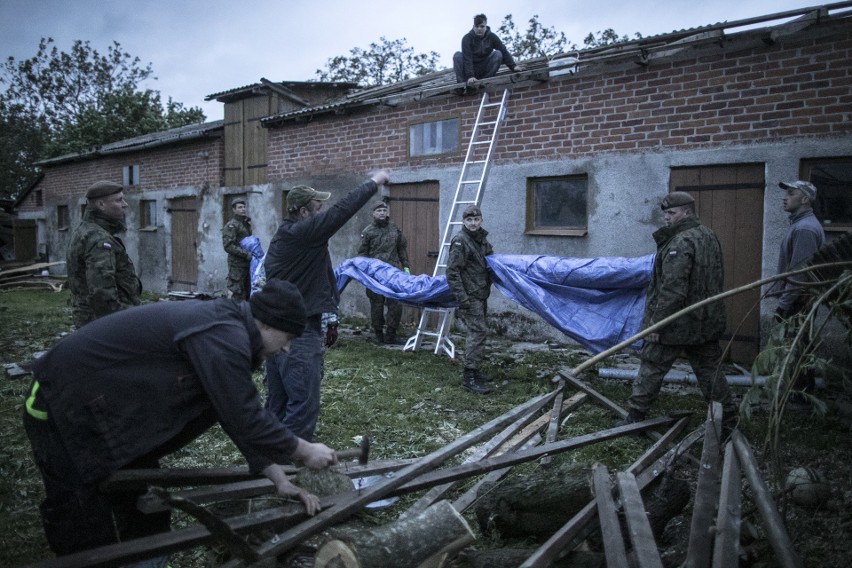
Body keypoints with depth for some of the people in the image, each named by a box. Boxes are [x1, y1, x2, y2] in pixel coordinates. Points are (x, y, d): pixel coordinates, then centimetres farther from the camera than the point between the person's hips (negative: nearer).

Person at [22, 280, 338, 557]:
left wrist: (279, 480, 3)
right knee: (88, 538, -1)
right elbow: (245, 420, -26)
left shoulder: (226, 326, 3)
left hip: (110, 410, 10)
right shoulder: (223, 338, -27)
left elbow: (242, 414, 7)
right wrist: (304, 452, -10)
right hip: (66, 411, -10)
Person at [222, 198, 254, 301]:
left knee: (248, 292, 11)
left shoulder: (247, 223, 17)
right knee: (236, 295, -7)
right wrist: (246, 254, -20)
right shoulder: (231, 226, -8)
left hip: (247, 264, 8)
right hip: (237, 264, -8)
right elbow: (228, 246, -17)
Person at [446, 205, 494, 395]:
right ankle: (468, 378, -12)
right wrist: (462, 297, -22)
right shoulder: (460, 241, -15)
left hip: (481, 294, 9)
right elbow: (452, 271, -19)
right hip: (469, 296, -9)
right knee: (478, 331, -14)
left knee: (476, 332, 16)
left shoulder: (482, 238, 12)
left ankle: (474, 371, 28)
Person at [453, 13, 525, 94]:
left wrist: (513, 66, -28)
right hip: (470, 70, -1)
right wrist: (470, 76, -39)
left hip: (484, 71, 2)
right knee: (457, 55, -26)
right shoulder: (467, 38, -15)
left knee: (498, 54, -21)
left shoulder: (492, 37, -7)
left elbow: (504, 52, -13)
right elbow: (467, 58, -26)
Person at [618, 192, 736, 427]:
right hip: (707, 322, 8)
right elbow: (717, 281, 19)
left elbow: (672, 290, -24)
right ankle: (728, 416, 21)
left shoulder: (680, 242, -20)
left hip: (677, 323, -8)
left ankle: (635, 416, 10)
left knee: (652, 367, 3)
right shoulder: (709, 236, 11)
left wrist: (656, 323, -19)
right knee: (709, 369, 16)